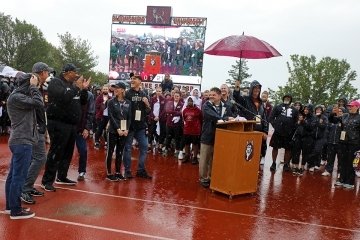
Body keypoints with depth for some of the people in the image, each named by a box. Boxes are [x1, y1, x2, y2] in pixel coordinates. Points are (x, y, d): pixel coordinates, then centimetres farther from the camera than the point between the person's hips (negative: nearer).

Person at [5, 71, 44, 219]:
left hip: (20, 141, 10)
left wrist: (34, 87, 6)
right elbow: (38, 103, -20)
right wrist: (34, 86, -10)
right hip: (22, 142, -10)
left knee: (13, 175, 15)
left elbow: (36, 103, 13)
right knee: (19, 177, -4)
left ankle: (10, 206, 24)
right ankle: (16, 211, 3)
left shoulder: (20, 96, 17)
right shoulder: (16, 97, -14)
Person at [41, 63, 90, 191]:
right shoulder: (56, 82, -8)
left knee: (68, 152, 13)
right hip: (59, 123, -8)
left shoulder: (73, 84, 16)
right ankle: (47, 181, 0)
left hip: (71, 124, 8)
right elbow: (63, 97, -26)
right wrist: (76, 87, -17)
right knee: (56, 152, -7)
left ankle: (61, 177, 26)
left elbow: (83, 101, 17)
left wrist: (84, 89, 2)